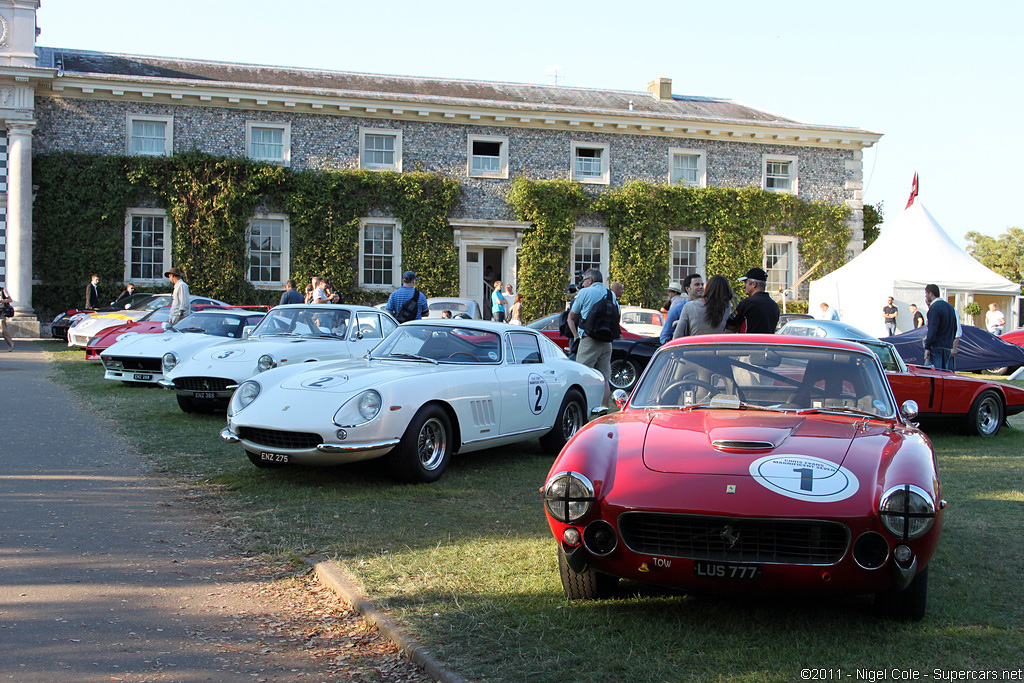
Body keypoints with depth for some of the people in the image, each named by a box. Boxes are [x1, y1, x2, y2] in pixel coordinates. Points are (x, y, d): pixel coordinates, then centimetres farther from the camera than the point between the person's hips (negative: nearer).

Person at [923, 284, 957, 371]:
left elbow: (932, 330, -18)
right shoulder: (949, 307, 17)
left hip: (937, 347, -9)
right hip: (948, 347, 9)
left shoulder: (935, 307, -13)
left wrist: (927, 348, -17)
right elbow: (954, 329, 21)